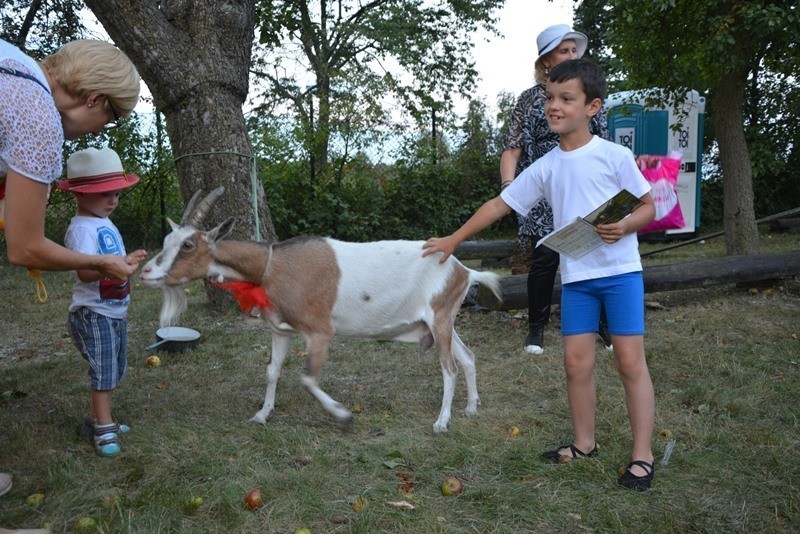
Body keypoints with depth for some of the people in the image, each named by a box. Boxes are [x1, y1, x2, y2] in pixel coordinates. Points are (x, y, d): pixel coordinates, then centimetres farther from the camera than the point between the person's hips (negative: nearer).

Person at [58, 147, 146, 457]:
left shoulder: (106, 225, 13)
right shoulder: (82, 228, -19)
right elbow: (86, 271, -32)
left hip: (115, 312, 10)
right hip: (94, 314, -10)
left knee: (113, 371, 17)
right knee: (103, 372, -5)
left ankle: (96, 417, 31)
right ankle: (103, 429, 5)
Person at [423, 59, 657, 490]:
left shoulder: (614, 156, -6)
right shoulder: (545, 168, 5)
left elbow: (649, 205, 0)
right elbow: (500, 204, 11)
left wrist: (625, 227, -21)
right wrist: (453, 240, 12)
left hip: (620, 270, -4)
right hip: (575, 276, 4)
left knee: (630, 360, -3)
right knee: (576, 360, 6)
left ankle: (642, 455, 7)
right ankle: (584, 443, 23)